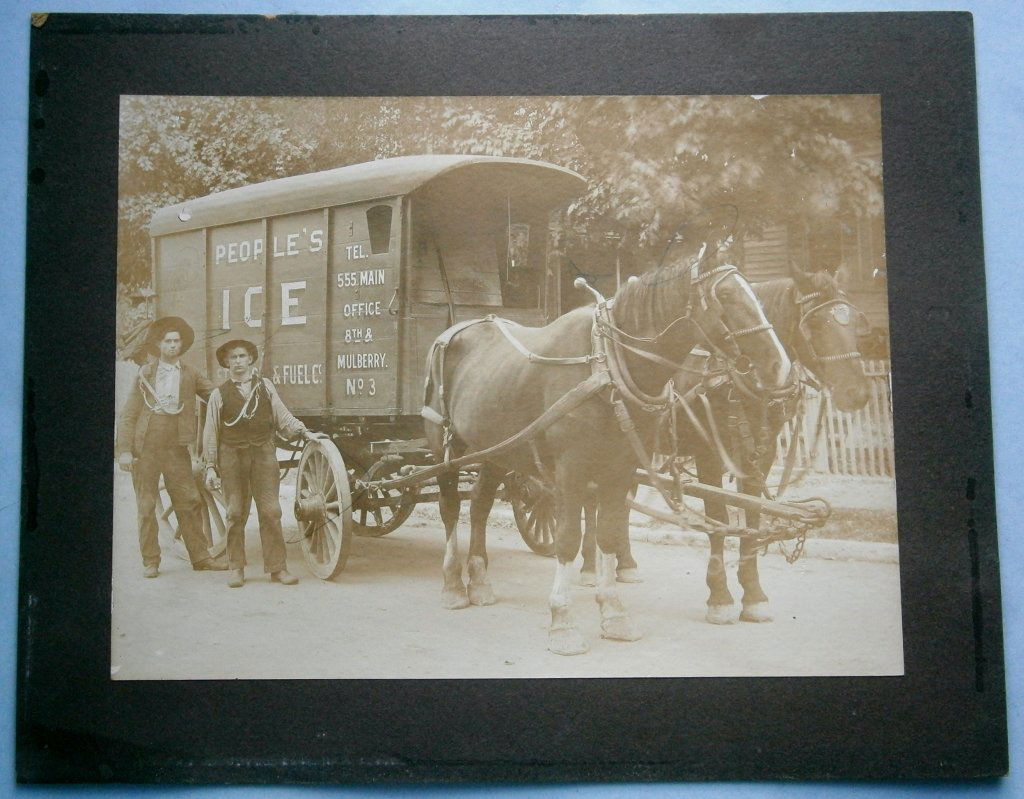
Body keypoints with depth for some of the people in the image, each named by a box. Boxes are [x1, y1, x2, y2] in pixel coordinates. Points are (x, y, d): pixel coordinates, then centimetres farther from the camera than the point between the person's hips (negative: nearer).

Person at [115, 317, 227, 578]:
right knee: (146, 506, 2)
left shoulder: (190, 374, 10)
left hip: (176, 448, 1)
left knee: (189, 502, 0)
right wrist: (124, 450, -6)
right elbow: (128, 414, 3)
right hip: (145, 447, -1)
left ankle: (200, 556, 7)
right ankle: (150, 561, 11)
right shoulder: (145, 373, 6)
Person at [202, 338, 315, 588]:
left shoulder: (265, 386, 12)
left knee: (270, 511, -4)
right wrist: (210, 467, 2)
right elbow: (210, 433, 7)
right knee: (236, 514, 2)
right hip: (232, 457, -1)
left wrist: (304, 431, 0)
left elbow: (282, 416, 14)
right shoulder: (219, 394, 7)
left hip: (264, 453, 1)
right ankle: (236, 569, 12)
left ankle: (276, 567, 2)